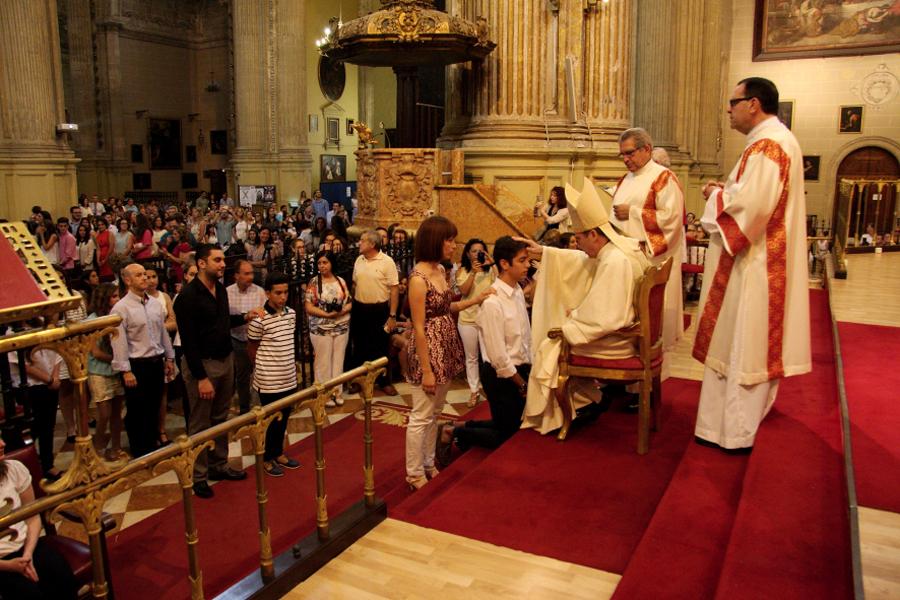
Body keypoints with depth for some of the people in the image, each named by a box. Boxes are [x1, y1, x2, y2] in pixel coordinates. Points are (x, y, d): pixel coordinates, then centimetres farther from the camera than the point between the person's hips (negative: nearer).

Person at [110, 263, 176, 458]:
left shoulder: (156, 304, 7)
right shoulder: (121, 308, -12)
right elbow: (119, 342, -15)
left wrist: (169, 358, 13)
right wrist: (126, 371, -18)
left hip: (157, 363, 6)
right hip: (137, 366, -6)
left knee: (153, 409, 17)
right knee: (136, 412, 6)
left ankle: (152, 447, 31)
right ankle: (139, 453, 19)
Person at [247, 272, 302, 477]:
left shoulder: (291, 313, 2)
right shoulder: (259, 319, -17)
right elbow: (251, 348, -5)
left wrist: (290, 362, 13)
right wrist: (262, 369, 4)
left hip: (288, 377, 6)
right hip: (269, 380, -6)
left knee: (284, 417, 17)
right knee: (271, 419, 7)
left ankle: (278, 453, 34)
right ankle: (267, 458, 24)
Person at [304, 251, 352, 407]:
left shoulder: (341, 281, 6)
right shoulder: (314, 282, -4)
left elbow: (349, 302, 7)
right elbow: (308, 307, -9)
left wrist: (342, 311, -15)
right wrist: (327, 314, -20)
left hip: (342, 327, 3)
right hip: (321, 328, -3)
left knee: (338, 359, 8)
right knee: (323, 361, 2)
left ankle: (337, 391, 19)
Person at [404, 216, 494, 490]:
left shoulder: (441, 270, 7)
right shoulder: (419, 278, -19)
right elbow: (419, 328, -19)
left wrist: (475, 299, 6)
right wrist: (426, 370, -17)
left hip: (446, 347, 9)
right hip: (428, 349, -9)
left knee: (435, 413, 19)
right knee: (421, 417, 4)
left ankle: (428, 464, 34)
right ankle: (415, 474, 18)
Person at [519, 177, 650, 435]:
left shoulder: (615, 262, -29)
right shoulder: (619, 246, 1)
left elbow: (605, 319, -30)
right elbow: (581, 260, 17)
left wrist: (574, 315, -14)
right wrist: (543, 252, 16)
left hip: (615, 342, -9)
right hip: (625, 331, 10)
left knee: (550, 347, 6)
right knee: (562, 332, 25)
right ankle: (584, 398, 29)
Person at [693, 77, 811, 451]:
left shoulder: (765, 146, -18)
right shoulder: (781, 140, 16)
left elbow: (750, 205, -28)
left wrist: (716, 195, -10)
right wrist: (727, 190, 8)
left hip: (752, 265, -11)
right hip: (769, 260, 11)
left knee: (743, 345, -3)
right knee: (749, 344, 18)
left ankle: (735, 433, 6)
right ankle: (743, 416, 31)